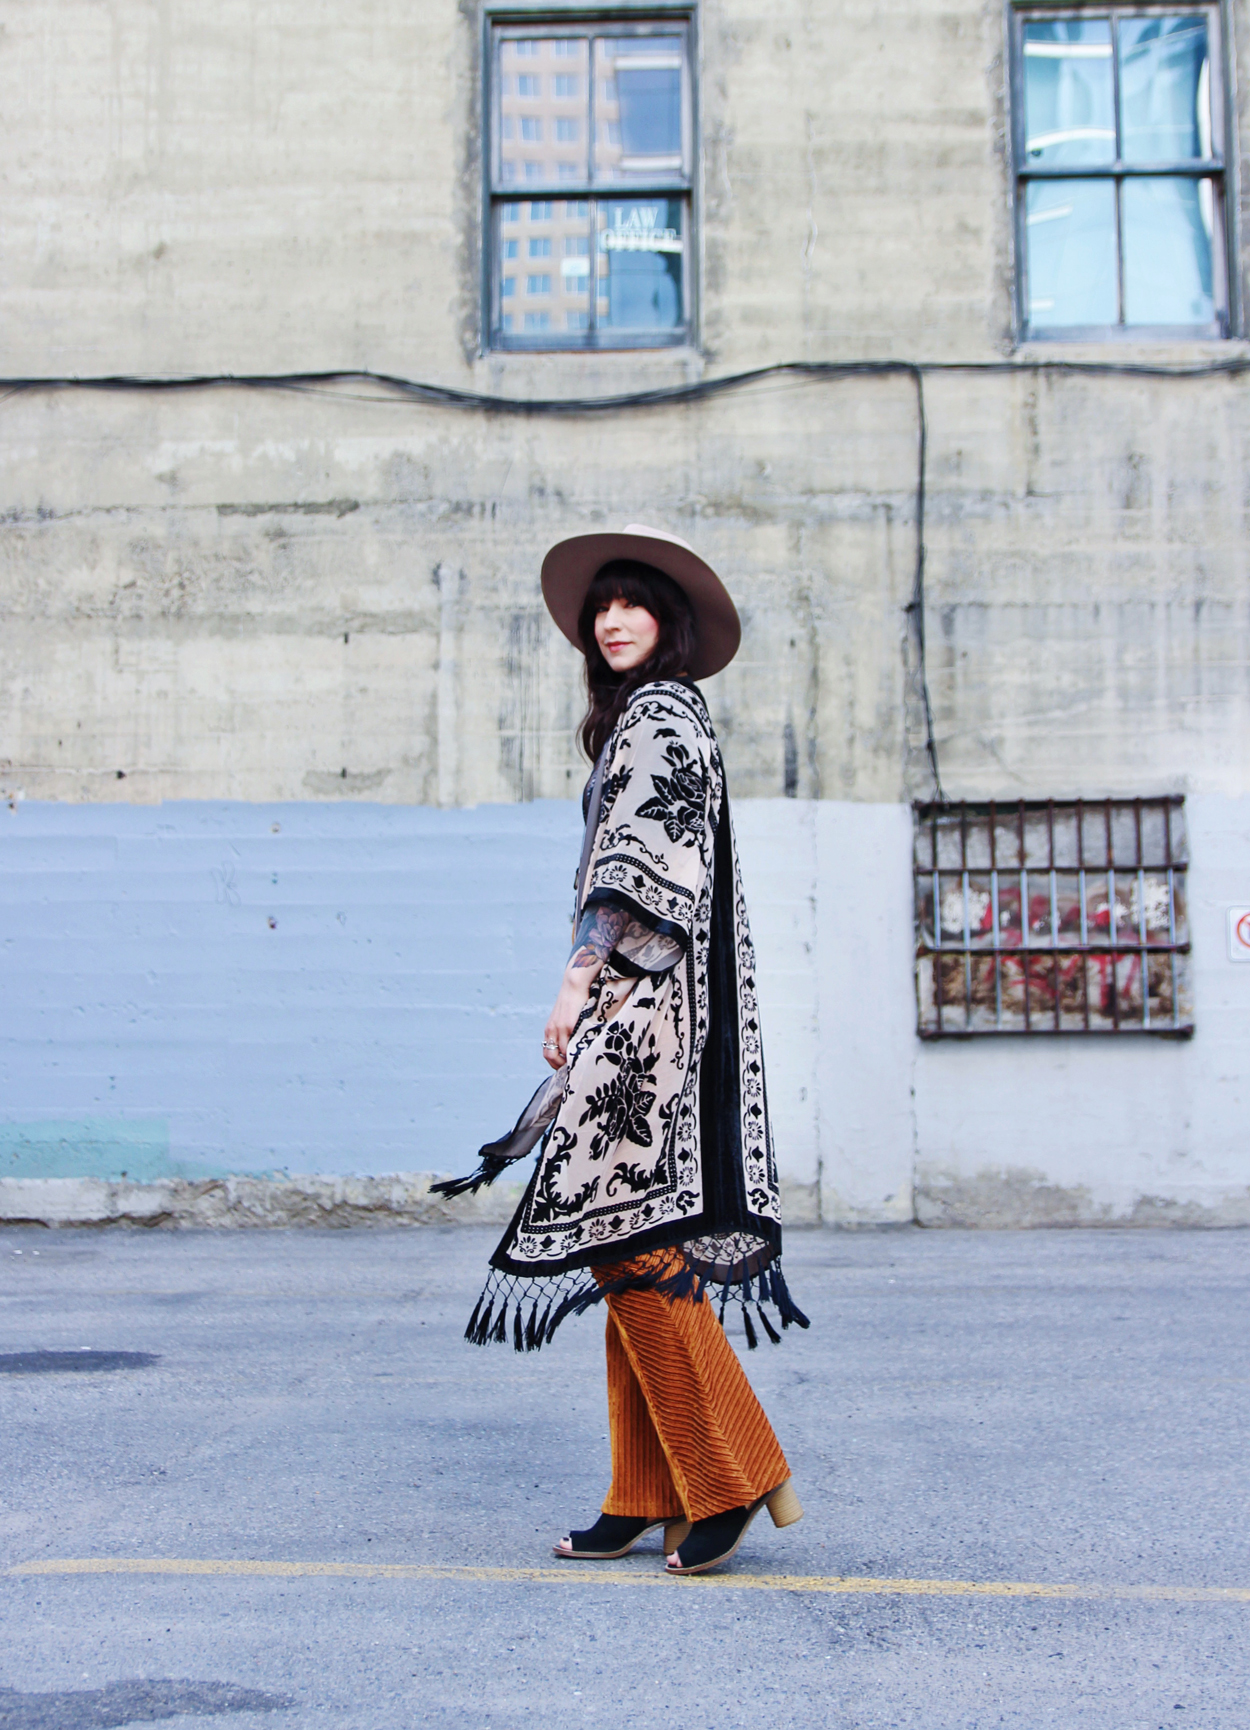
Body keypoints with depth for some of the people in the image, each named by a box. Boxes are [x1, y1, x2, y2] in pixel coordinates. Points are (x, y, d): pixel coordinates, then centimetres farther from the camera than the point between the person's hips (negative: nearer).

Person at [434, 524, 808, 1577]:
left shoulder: (660, 714, -4)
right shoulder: (644, 720, 24)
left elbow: (643, 864, -15)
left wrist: (580, 980, -17)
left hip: (646, 1004, -10)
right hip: (633, 1012, 10)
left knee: (631, 1237, -12)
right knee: (633, 1244, 8)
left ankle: (734, 1477, -5)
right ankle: (648, 1496, 13)